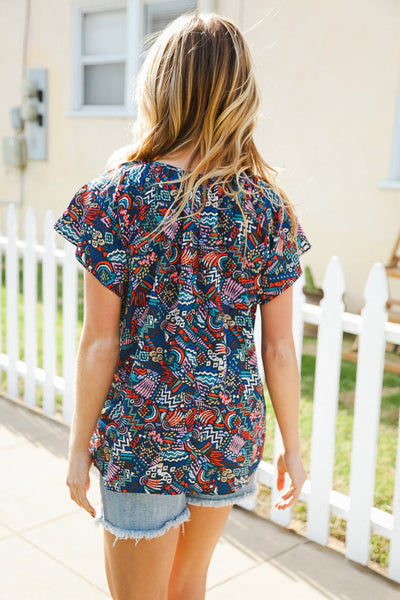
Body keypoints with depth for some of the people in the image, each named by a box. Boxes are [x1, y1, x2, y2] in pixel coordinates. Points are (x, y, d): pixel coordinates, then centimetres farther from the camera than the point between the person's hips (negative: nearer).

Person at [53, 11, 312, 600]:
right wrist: (292, 446, 9)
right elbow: (279, 348, -4)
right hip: (230, 433, 4)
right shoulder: (267, 204, -6)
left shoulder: (118, 195, -15)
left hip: (142, 438, -3)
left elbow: (100, 343, -12)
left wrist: (79, 448, 0)